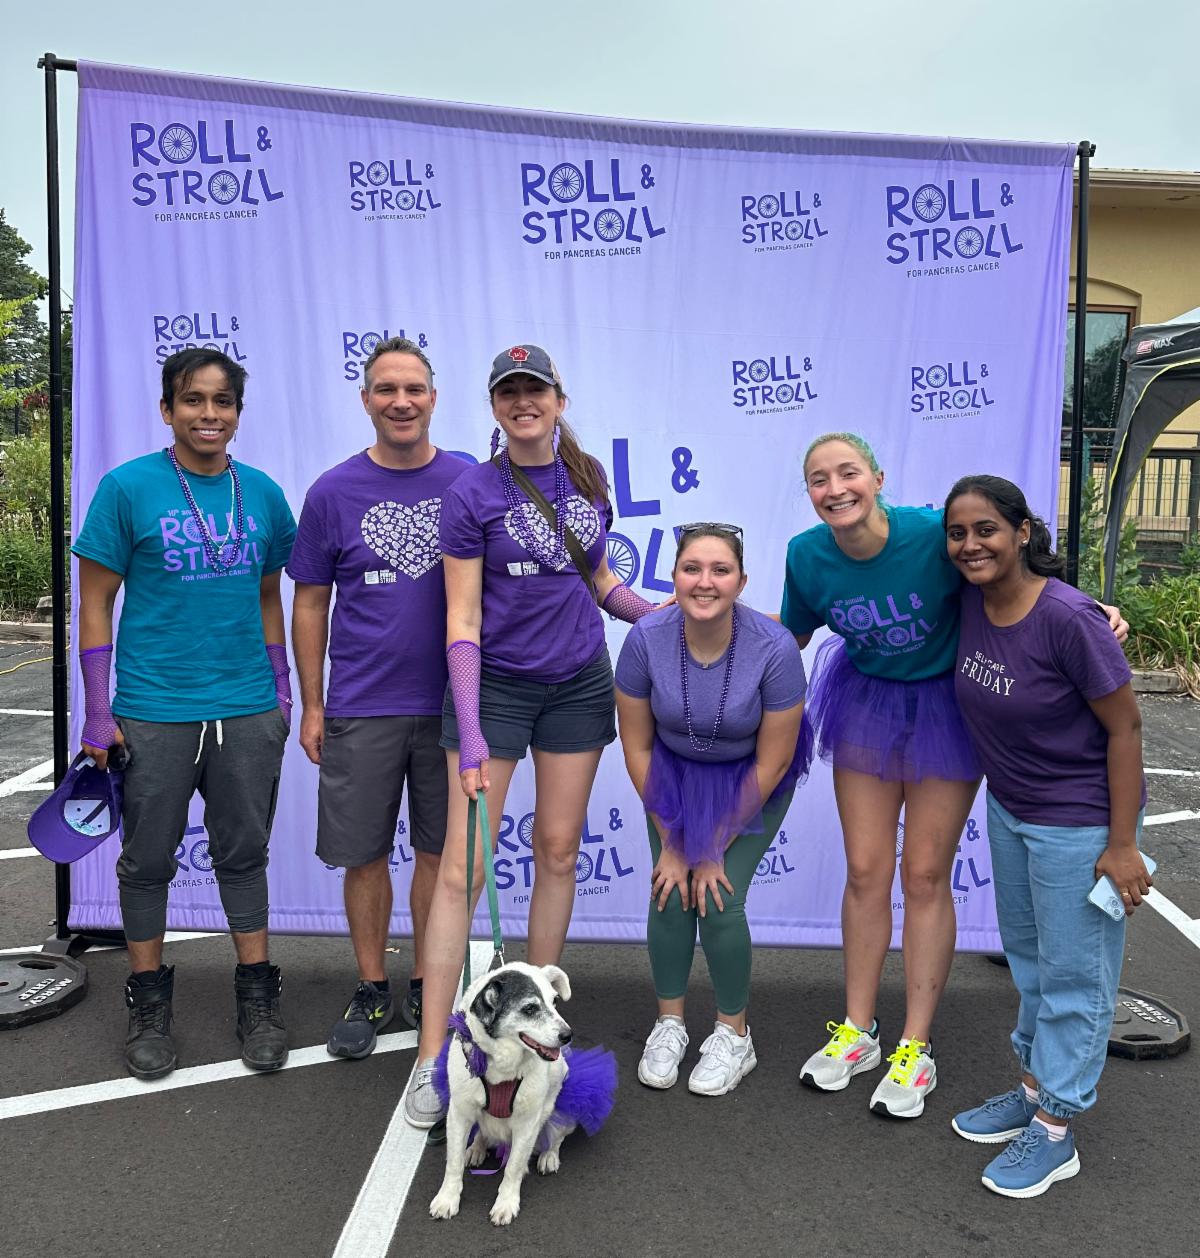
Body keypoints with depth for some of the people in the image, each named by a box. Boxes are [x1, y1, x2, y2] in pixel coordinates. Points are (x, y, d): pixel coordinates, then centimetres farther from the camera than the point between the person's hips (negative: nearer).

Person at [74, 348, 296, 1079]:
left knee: (245, 854, 11)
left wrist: (282, 690, 12)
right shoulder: (128, 488, -5)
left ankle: (257, 998, 24)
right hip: (153, 714, -2)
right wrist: (98, 714, -6)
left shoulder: (263, 493, 5)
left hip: (248, 713, 3)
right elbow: (96, 604, -3)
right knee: (149, 860, 9)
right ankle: (149, 1006, 26)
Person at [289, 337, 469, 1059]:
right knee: (364, 855, 8)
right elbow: (310, 604, 4)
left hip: (451, 702, 1)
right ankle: (372, 993, 26)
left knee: (441, 850, 10)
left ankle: (430, 990, 26)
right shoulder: (333, 492, 1)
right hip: (360, 709, 0)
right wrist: (311, 705, 2)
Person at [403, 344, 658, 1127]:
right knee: (463, 866, -6)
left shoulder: (590, 480, 5)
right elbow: (463, 618, -11)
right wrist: (470, 732, -18)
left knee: (559, 850, 10)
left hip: (578, 683, 4)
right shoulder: (473, 495, -9)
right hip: (496, 686, -4)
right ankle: (433, 1055, 1)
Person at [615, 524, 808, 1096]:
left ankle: (734, 1037, 13)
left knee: (720, 901, -11)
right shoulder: (646, 639, -24)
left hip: (749, 780, -2)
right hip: (675, 773, 2)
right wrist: (670, 841, -8)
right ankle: (669, 1023, 17)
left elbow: (772, 762, -18)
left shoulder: (774, 649, -30)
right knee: (670, 893, -8)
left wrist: (717, 848, -12)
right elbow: (636, 746, -11)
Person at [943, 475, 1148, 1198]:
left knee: (1072, 970, 6)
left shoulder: (1066, 617, -27)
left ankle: (1055, 1131, 21)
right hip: (1009, 811, 8)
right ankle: (1035, 1090, 39)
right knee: (1027, 956, 21)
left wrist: (1122, 846, -19)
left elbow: (1124, 727, -21)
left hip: (1079, 823, -7)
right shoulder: (972, 601, -7)